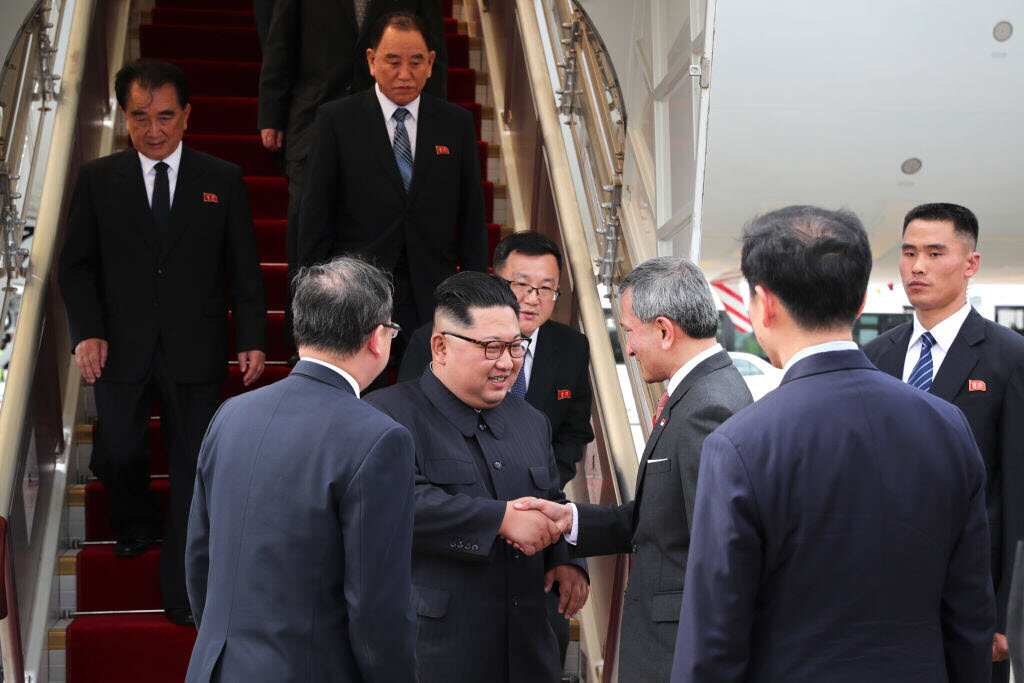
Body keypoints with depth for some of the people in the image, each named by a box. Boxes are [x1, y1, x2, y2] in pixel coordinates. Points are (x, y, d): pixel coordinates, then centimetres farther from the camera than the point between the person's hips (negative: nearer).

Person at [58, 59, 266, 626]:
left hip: (196, 350, 0)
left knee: (192, 467, 3)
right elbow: (76, 265, 4)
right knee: (116, 455, 0)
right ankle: (136, 525, 34)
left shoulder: (223, 180, 3)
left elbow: (244, 268, 4)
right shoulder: (97, 180, 4)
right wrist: (87, 332, -9)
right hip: (122, 348, 1)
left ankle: (182, 592, 13)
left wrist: (252, 339, -4)